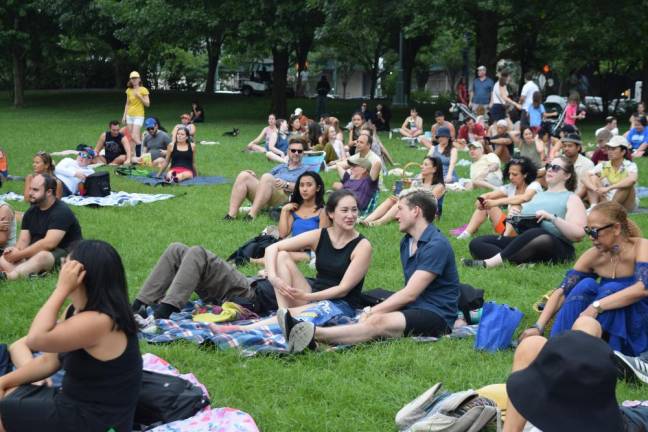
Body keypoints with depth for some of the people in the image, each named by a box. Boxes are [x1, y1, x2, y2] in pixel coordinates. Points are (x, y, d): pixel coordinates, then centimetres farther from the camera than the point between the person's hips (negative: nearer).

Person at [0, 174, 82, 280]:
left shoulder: (61, 211, -13)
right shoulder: (31, 212, 11)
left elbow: (48, 244, -23)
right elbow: (23, 240, 4)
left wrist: (19, 254, -22)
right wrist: (16, 250, -20)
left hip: (65, 255, -8)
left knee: (42, 256, -40)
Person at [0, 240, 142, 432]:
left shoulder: (98, 321, -26)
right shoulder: (77, 310, 6)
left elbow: (35, 340, -31)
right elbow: (49, 360, 11)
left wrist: (62, 288, -27)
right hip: (79, 404, 10)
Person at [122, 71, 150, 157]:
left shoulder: (143, 90, -6)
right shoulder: (129, 90, 9)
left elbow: (147, 104, -7)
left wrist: (139, 96, -17)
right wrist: (124, 116, 13)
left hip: (138, 116, -5)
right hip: (129, 116, 6)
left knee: (134, 137, -15)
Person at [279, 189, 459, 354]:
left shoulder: (436, 245, -11)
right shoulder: (407, 242, 20)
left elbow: (410, 294, -16)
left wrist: (372, 311, -15)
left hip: (436, 316, -7)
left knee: (377, 322, -33)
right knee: (369, 319, -23)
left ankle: (314, 334, -54)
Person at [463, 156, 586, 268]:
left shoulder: (571, 198, 8)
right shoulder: (538, 195, 27)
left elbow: (578, 234, -7)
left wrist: (552, 218, -18)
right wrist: (513, 217, 5)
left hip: (556, 248, -7)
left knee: (536, 234, -42)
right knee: (477, 243, -14)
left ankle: (492, 262, -44)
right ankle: (521, 264, -37)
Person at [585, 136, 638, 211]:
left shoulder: (630, 165, -8)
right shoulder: (603, 165, 3)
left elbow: (632, 180, -32)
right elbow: (586, 179, -9)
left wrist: (608, 188, -38)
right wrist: (595, 189, -31)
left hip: (625, 204, -4)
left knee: (627, 184, -28)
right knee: (593, 178, -9)